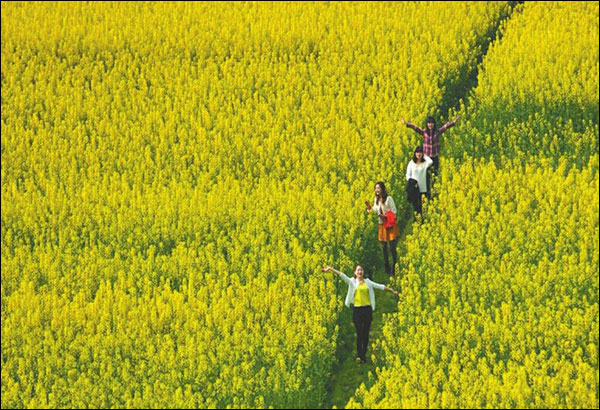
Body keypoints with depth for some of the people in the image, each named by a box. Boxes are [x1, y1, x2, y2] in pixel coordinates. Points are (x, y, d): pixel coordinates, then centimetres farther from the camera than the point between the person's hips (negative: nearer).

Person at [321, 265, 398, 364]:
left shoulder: (368, 282, 11)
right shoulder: (352, 282, 3)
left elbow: (379, 286, 16)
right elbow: (343, 276, -9)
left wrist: (392, 290, 19)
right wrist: (330, 269, -20)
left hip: (367, 309, 3)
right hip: (357, 310, -3)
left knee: (366, 333, 5)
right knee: (359, 333, -8)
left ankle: (364, 355, 12)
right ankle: (359, 355, -8)